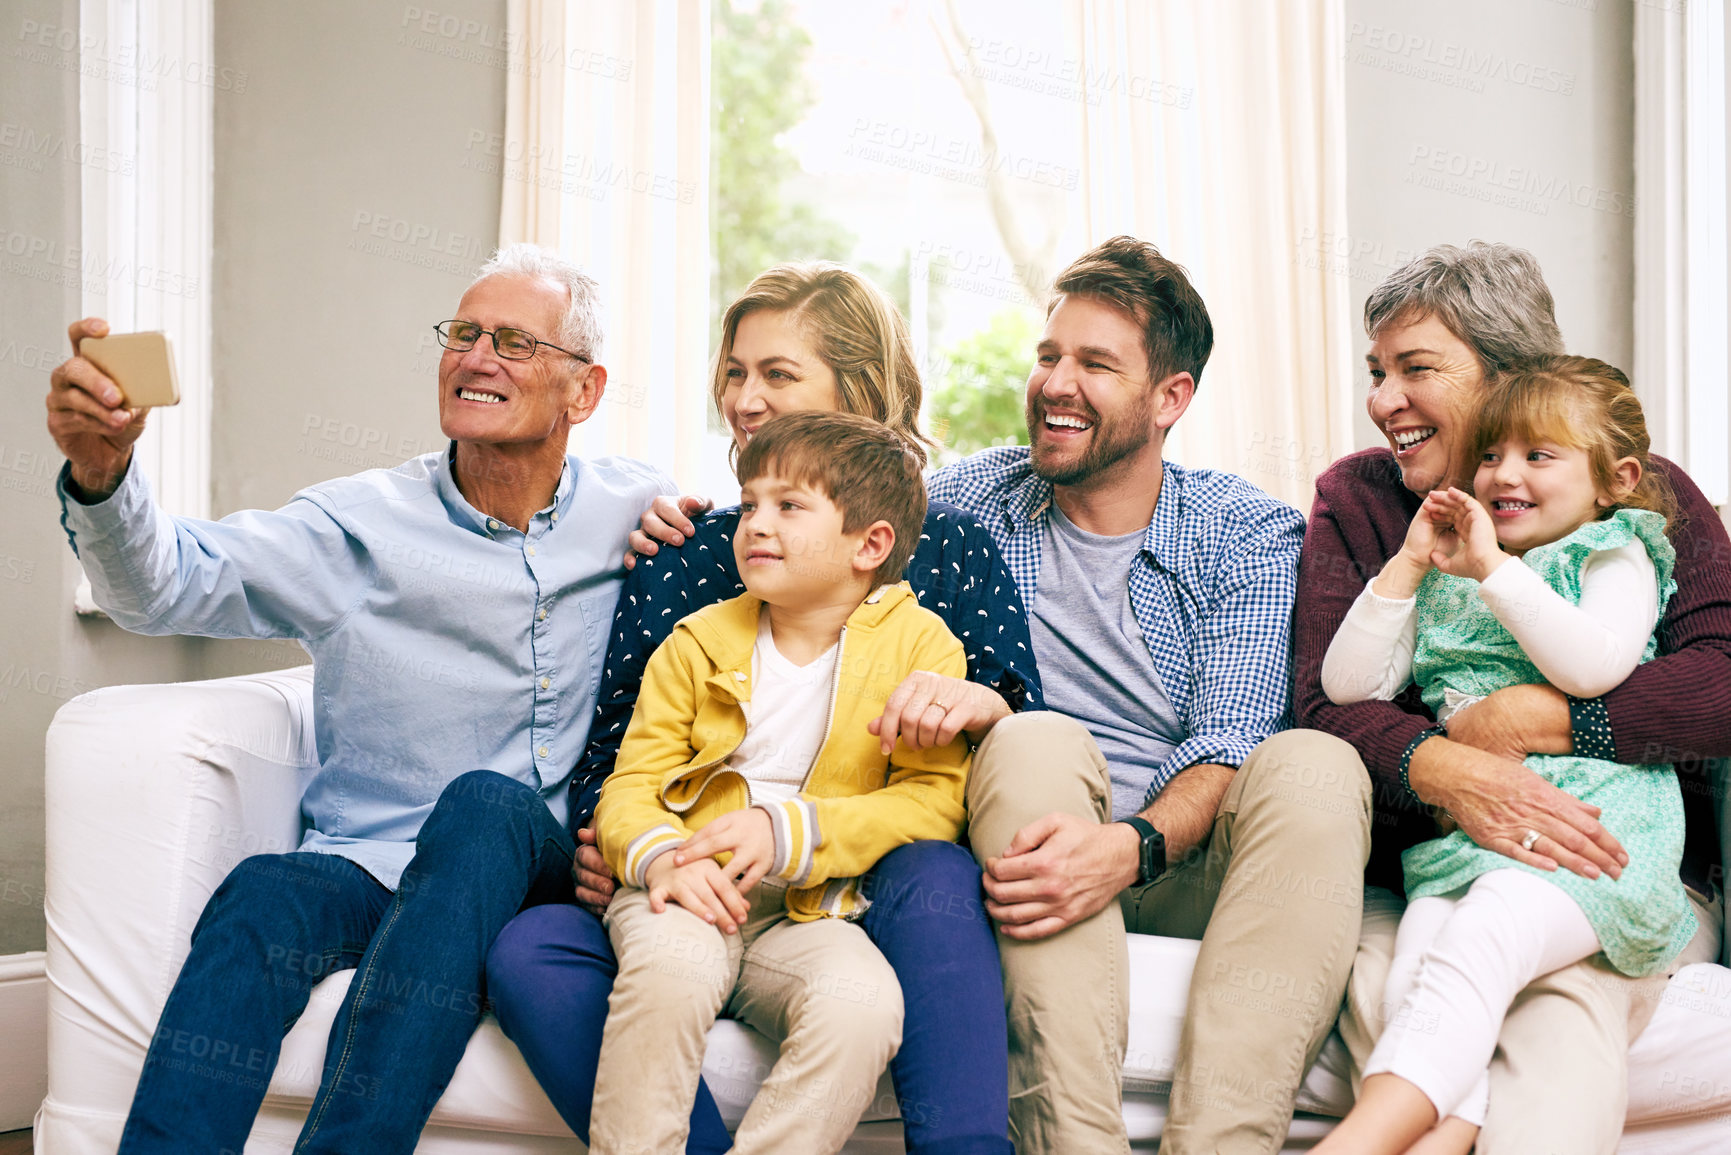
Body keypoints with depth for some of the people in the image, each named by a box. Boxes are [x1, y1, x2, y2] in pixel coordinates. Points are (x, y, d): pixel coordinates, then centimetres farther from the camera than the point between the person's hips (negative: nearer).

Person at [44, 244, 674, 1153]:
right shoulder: (362, 523, 5)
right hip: (367, 866, 1)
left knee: (483, 803, -34)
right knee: (262, 895, -33)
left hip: (550, 868, 0)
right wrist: (100, 474, -26)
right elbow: (169, 583, -6)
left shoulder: (637, 510, 8)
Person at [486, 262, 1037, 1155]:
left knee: (936, 880, -36)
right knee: (527, 952, -25)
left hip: (877, 890, -2)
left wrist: (982, 706, -22)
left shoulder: (950, 548, 8)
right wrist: (601, 846, -5)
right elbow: (610, 748, 17)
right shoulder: (679, 557, 14)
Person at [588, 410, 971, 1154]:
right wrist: (658, 857, -15)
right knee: (672, 968, -33)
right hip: (688, 896, 1)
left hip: (808, 914, -1)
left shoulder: (921, 644, 5)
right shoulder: (697, 643, 13)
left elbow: (934, 800, -4)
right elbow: (632, 781, 10)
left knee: (864, 1003, -33)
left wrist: (793, 832, -18)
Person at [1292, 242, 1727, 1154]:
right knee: (1380, 987, -32)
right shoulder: (1354, 499, 10)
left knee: (1567, 1001, -33)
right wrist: (1445, 771, -26)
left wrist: (1530, 719, -17)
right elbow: (1327, 698, -5)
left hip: (1624, 870, -1)